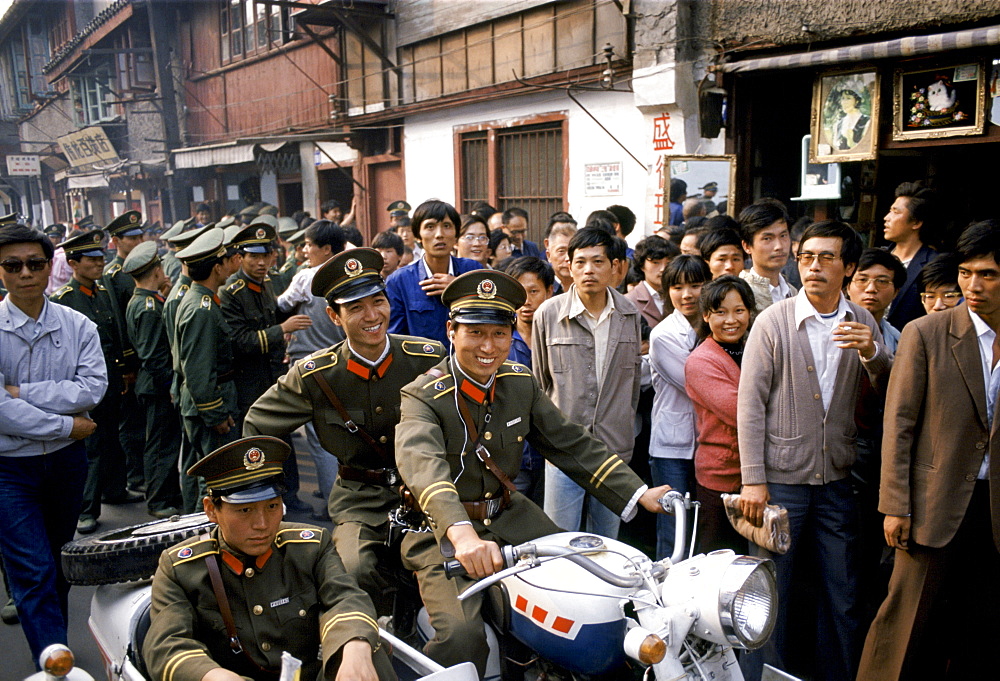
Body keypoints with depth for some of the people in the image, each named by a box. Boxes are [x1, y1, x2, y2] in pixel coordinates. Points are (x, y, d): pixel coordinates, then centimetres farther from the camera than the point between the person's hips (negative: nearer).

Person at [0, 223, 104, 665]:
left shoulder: (78, 326, -2)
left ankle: (55, 643, 37)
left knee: (58, 563, 19)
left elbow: (93, 388, -14)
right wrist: (66, 425, -14)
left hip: (66, 460, 4)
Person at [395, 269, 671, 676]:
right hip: (443, 529, -5)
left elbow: (572, 444, 4)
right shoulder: (422, 396, -16)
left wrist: (639, 494, -6)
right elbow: (422, 465, -34)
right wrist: (462, 535, -53)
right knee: (462, 636, -26)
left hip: (509, 514, 6)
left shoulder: (521, 382, 3)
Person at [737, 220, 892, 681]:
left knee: (842, 596, 12)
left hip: (836, 481, 3)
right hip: (781, 480, -3)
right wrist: (752, 480, -12)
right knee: (771, 594, 6)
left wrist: (873, 353, -18)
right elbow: (750, 404, -8)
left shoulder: (862, 323, 6)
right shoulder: (774, 321, -5)